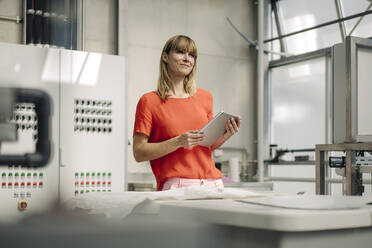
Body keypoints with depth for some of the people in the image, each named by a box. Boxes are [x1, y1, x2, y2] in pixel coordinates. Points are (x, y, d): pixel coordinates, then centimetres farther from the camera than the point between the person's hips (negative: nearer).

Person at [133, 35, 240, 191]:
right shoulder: (149, 101, 1)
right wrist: (178, 142, -14)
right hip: (175, 185, -4)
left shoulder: (205, 97, 14)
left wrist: (227, 135, 3)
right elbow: (139, 153, -4)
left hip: (212, 182, 4)